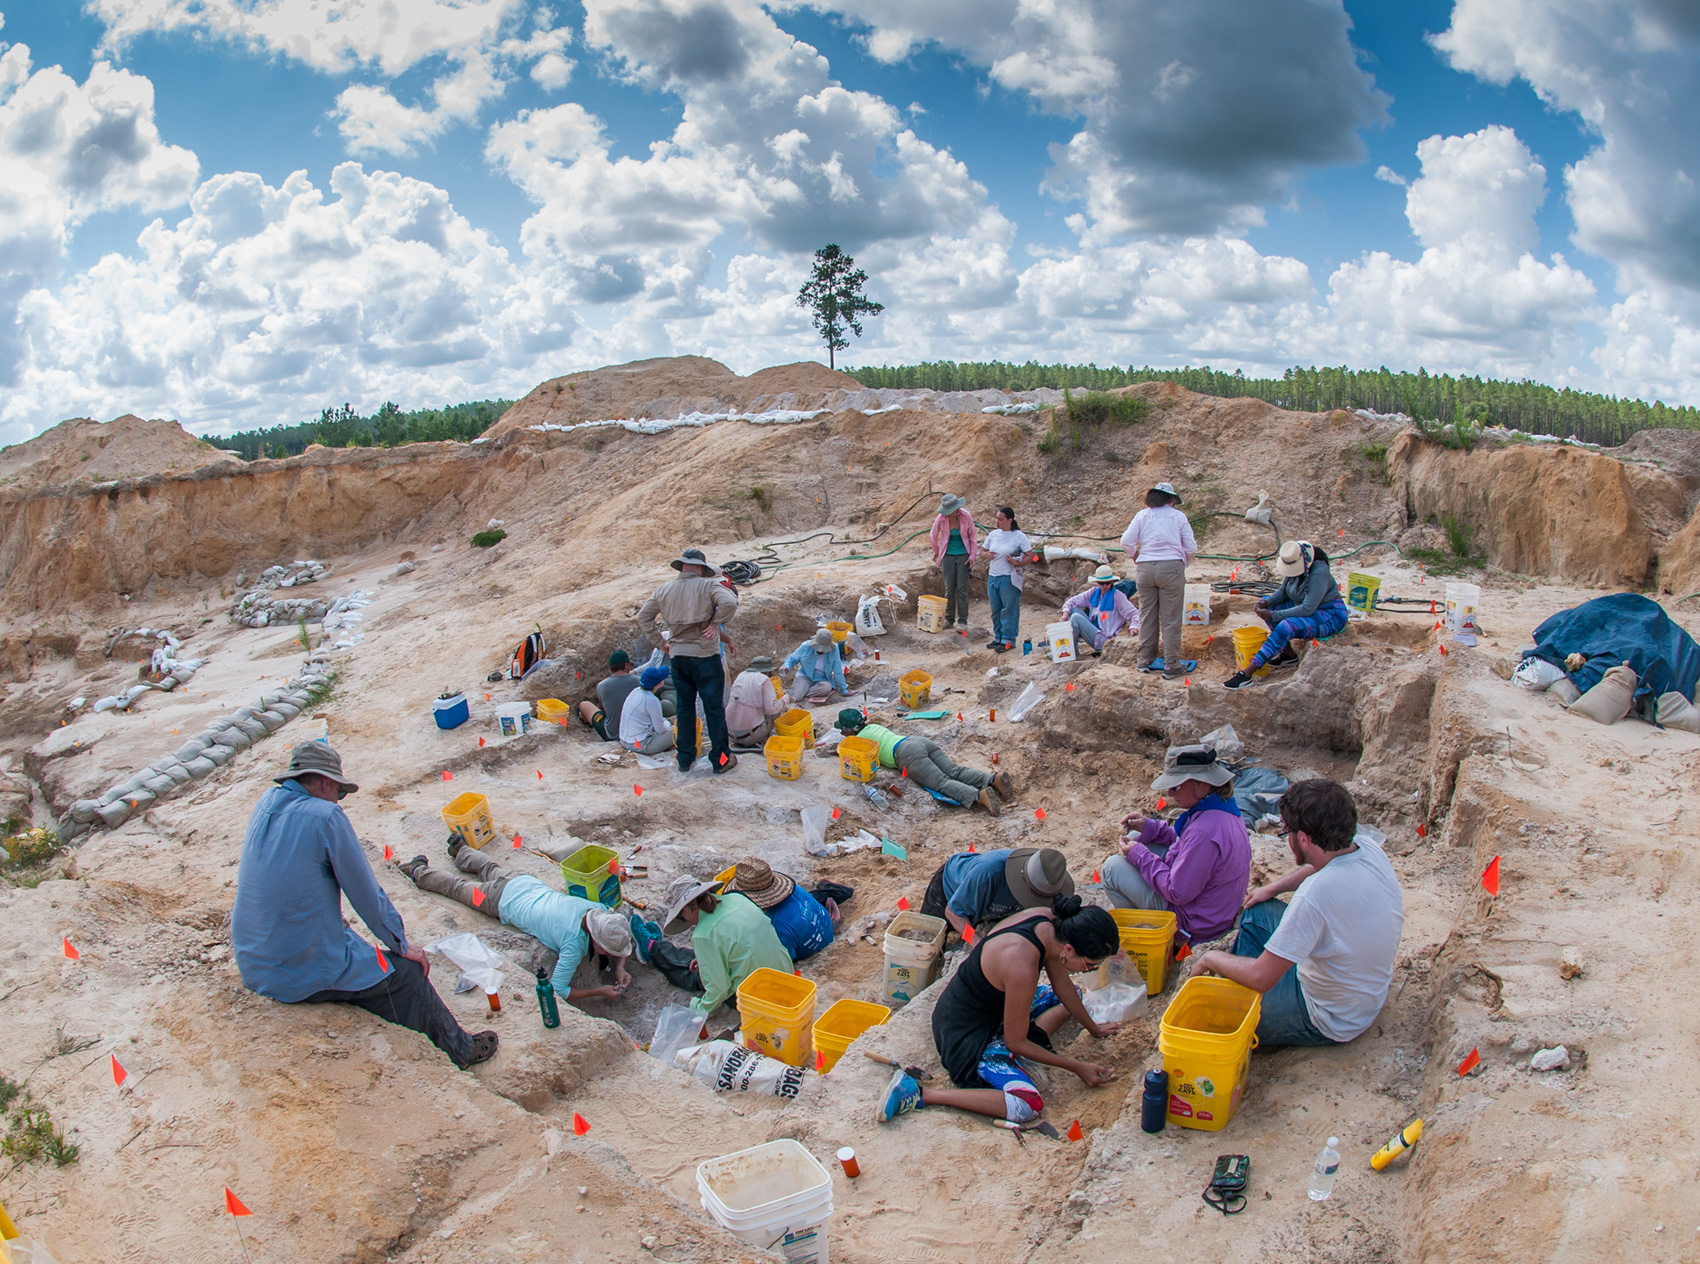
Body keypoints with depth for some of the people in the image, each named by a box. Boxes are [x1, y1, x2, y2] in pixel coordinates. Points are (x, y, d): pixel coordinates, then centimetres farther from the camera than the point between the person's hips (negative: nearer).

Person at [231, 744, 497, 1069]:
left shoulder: (266, 804, 2)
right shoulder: (325, 816, -18)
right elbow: (366, 893, -11)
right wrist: (402, 945, 0)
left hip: (251, 968, 8)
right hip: (304, 976, -8)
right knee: (408, 972, 5)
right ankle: (461, 1049, 23)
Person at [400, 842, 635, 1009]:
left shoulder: (602, 911, -26)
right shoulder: (575, 943, -43)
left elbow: (620, 943, -6)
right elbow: (558, 989, -41)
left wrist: (619, 968, -23)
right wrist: (599, 991, -38)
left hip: (526, 882, 5)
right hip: (504, 901, -5)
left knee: (489, 869, 35)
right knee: (459, 887, 22)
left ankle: (459, 848, 60)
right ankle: (419, 871, 44)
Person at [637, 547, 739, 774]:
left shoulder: (665, 589, 6)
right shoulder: (708, 585, -9)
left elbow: (643, 616, 11)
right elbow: (729, 603, -25)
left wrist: (659, 642, 12)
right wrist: (715, 622, -11)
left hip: (677, 656, 5)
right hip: (705, 655, -4)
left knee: (685, 709, 16)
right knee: (714, 708, 4)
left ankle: (685, 759, 23)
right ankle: (720, 760, 8)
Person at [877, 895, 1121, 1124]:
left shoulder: (1048, 922, -13)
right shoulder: (1022, 967, -36)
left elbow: (1063, 985, 8)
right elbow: (1016, 1042, -22)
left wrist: (1093, 1028, 19)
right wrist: (1076, 1067, -11)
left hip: (994, 1008, 9)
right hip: (964, 1033, -9)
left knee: (1069, 997, 20)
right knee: (1027, 1106, -25)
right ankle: (917, 1093, -17)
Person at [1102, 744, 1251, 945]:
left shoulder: (1205, 831, -35)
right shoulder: (1224, 806, -3)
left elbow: (1178, 893, -28)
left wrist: (1140, 855, -16)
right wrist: (1149, 827, 2)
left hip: (1193, 926, -10)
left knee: (1113, 867, -5)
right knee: (1135, 838, 13)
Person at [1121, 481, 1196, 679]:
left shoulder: (1142, 515, 10)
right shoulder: (1178, 516, 6)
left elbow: (1126, 541, 2)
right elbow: (1191, 547, 2)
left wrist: (1137, 558, 19)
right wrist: (1184, 563, 19)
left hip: (1145, 568, 2)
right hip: (1171, 567, -2)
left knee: (1147, 616, 11)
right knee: (1170, 619, 0)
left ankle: (1145, 660, 17)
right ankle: (1171, 666, 0)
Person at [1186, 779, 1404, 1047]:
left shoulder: (1316, 896, -38)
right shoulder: (1367, 847, -14)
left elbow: (1261, 977, -30)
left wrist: (1211, 959, -13)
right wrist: (1273, 888, 15)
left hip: (1333, 1023, -8)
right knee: (1256, 911, 17)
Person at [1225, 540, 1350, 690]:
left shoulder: (1319, 573, -29)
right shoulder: (1293, 565, -5)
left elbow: (1307, 609, -32)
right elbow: (1282, 591, 8)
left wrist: (1274, 616, -31)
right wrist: (1267, 602, -13)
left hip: (1331, 616, -9)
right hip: (1310, 607, 9)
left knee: (1286, 626, -32)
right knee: (1266, 604, -7)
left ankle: (1246, 674, -37)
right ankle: (1289, 655, -4)